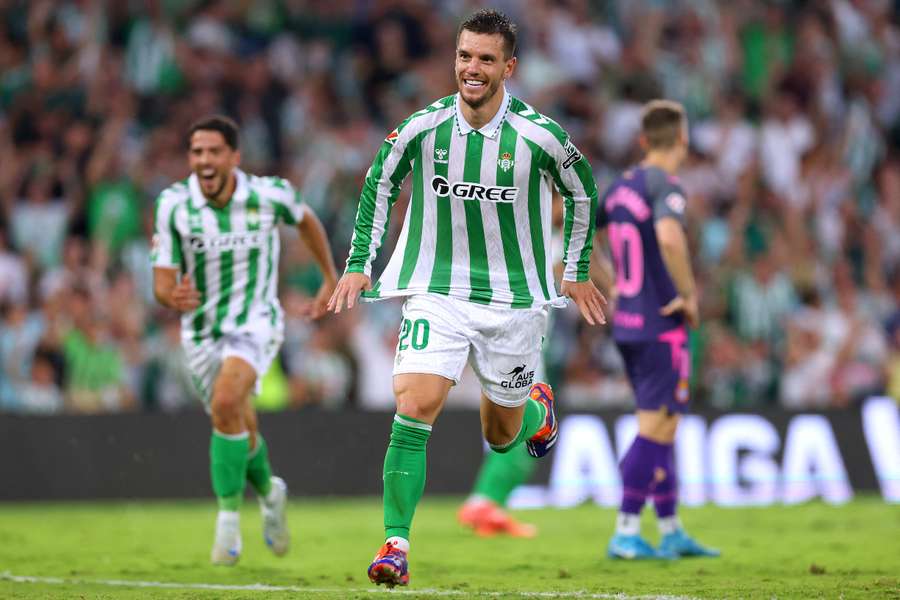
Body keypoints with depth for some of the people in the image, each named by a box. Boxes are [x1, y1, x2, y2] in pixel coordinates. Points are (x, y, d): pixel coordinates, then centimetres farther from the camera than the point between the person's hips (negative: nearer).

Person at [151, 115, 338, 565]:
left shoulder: (270, 194, -12)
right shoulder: (173, 204, -13)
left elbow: (305, 221, 12)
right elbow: (161, 283, -13)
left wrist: (330, 280, 17)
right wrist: (173, 297, -36)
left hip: (256, 321, -3)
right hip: (201, 328, 3)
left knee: (226, 403, -28)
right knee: (241, 430, 12)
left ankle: (229, 517, -17)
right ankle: (268, 491, 45)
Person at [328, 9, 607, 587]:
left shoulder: (540, 136, -11)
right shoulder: (422, 127, -8)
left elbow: (582, 191, 8)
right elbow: (379, 183, 10)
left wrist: (577, 271, 13)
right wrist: (360, 263, 7)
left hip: (514, 299, 0)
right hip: (437, 293, 0)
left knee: (501, 435, 12)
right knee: (416, 405, -21)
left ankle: (537, 407, 50)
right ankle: (396, 544, -18)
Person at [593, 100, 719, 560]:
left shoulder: (620, 187, 10)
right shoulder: (666, 187, -14)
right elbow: (669, 238, -33)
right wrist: (689, 294, -20)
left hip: (627, 325, 8)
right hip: (662, 328, -8)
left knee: (661, 429, 15)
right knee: (655, 430, -5)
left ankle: (672, 532, 19)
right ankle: (626, 534, -7)